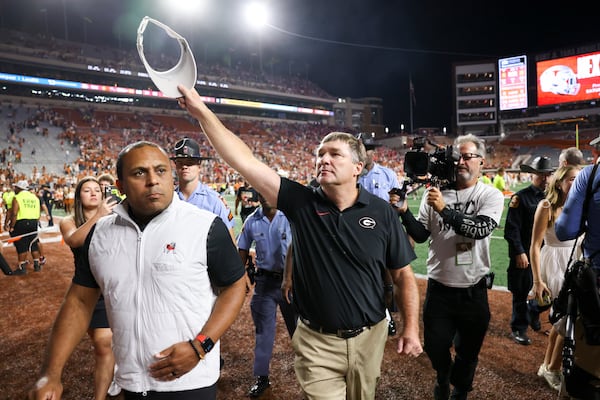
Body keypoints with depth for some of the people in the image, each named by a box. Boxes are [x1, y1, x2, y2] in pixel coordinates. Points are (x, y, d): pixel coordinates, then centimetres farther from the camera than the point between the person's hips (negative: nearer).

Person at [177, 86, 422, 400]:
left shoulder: (381, 212, -8)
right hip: (317, 342, -2)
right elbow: (245, 161, -17)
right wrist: (201, 111, -21)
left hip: (369, 338, 2)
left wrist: (411, 328, -2)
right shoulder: (301, 203, -10)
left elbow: (403, 274, 1)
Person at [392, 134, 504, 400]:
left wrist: (445, 209, -30)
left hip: (474, 290, -1)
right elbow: (421, 235, 0)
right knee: (435, 347, 12)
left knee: (468, 352, 17)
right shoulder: (435, 193, -1)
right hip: (439, 287, 1)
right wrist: (405, 213, -16)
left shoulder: (491, 196, -5)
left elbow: (480, 229, -23)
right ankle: (443, 378, 47)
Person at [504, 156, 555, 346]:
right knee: (521, 293, 6)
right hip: (524, 256, -5)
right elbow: (512, 229, -12)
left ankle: (533, 309, 39)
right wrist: (519, 252, -17)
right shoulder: (520, 198, -9)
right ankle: (518, 329, 22)